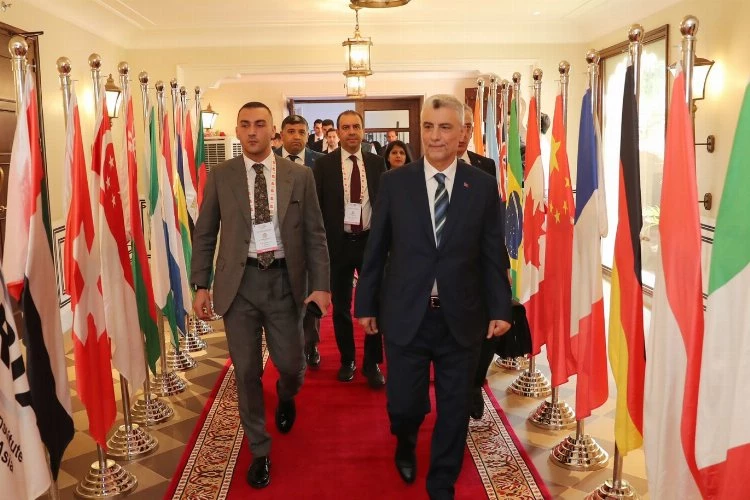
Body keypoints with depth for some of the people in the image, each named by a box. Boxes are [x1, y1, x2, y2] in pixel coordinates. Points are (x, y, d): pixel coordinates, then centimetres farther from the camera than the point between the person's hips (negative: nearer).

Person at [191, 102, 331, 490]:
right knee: (246, 372, 7)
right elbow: (204, 234, 5)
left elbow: (315, 235, 2)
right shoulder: (220, 176, 2)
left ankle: (286, 396, 46)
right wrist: (201, 285, -1)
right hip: (239, 282, 0)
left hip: (284, 280, 0)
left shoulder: (300, 176, 1)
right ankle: (259, 451, 27)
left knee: (291, 364, 7)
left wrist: (320, 284, -5)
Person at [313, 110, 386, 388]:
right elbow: (317, 206, -1)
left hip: (371, 241, 1)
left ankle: (372, 363, 22)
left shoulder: (377, 163, 3)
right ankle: (347, 360, 30)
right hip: (339, 243, -1)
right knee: (341, 306, 11)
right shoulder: (324, 164, -2)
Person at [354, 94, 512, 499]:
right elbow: (376, 249, 3)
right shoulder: (394, 182, 0)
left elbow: (493, 254, 2)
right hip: (405, 315, 0)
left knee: (454, 408, 11)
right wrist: (366, 304, 4)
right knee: (404, 404, 8)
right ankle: (405, 444, 45)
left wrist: (499, 309, -1)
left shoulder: (483, 186, 0)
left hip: (461, 318, 1)